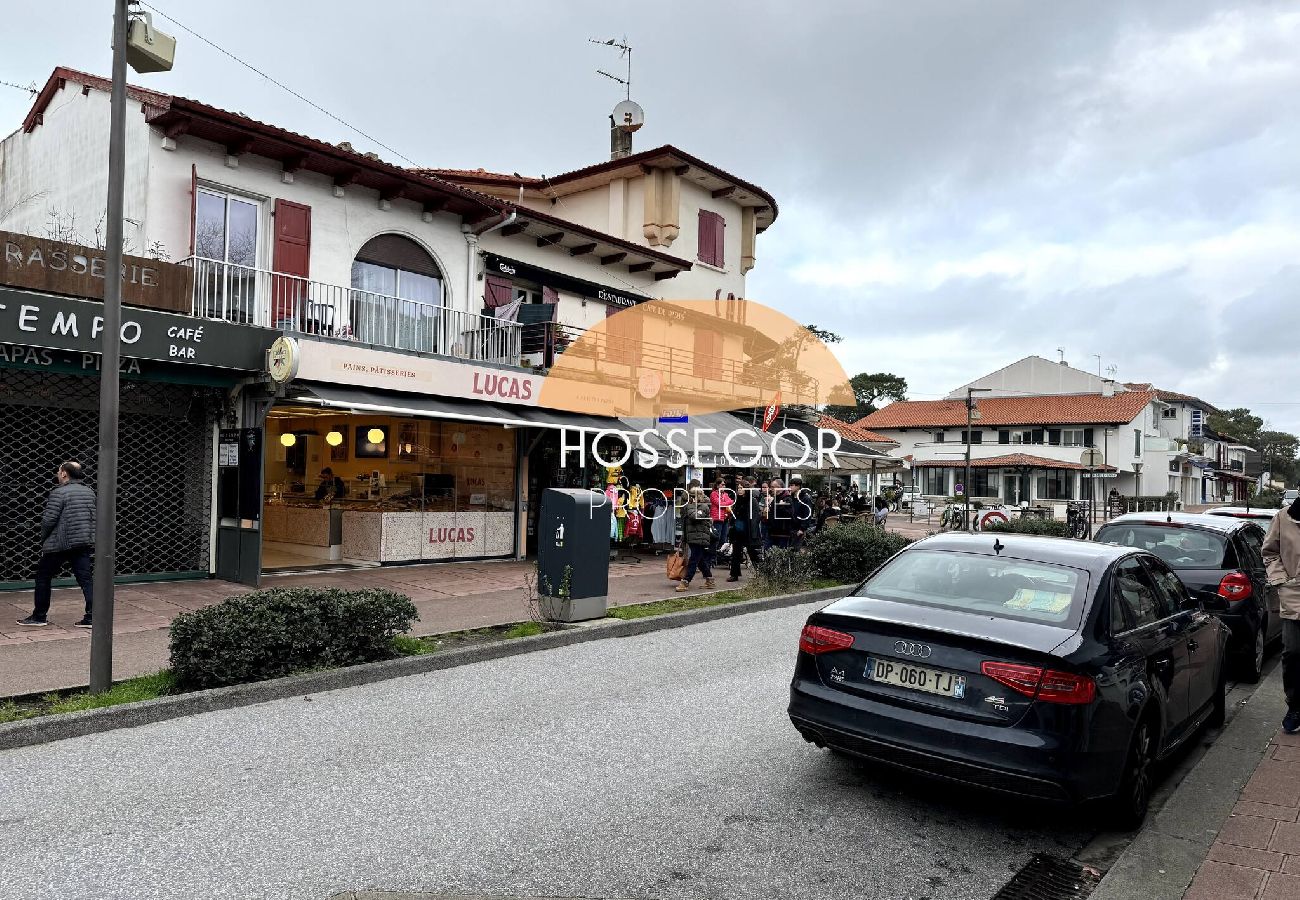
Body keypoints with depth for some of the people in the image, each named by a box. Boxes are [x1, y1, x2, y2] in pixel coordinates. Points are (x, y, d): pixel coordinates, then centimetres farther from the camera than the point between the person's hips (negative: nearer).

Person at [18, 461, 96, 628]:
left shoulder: (59, 493, -11)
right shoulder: (89, 492, 10)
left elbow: (48, 520, -12)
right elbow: (94, 517, 12)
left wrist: (43, 539, 4)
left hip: (59, 545, -6)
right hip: (84, 543, 6)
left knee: (43, 577, 11)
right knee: (85, 578, 4)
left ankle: (39, 616, 19)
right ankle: (91, 617, -3)